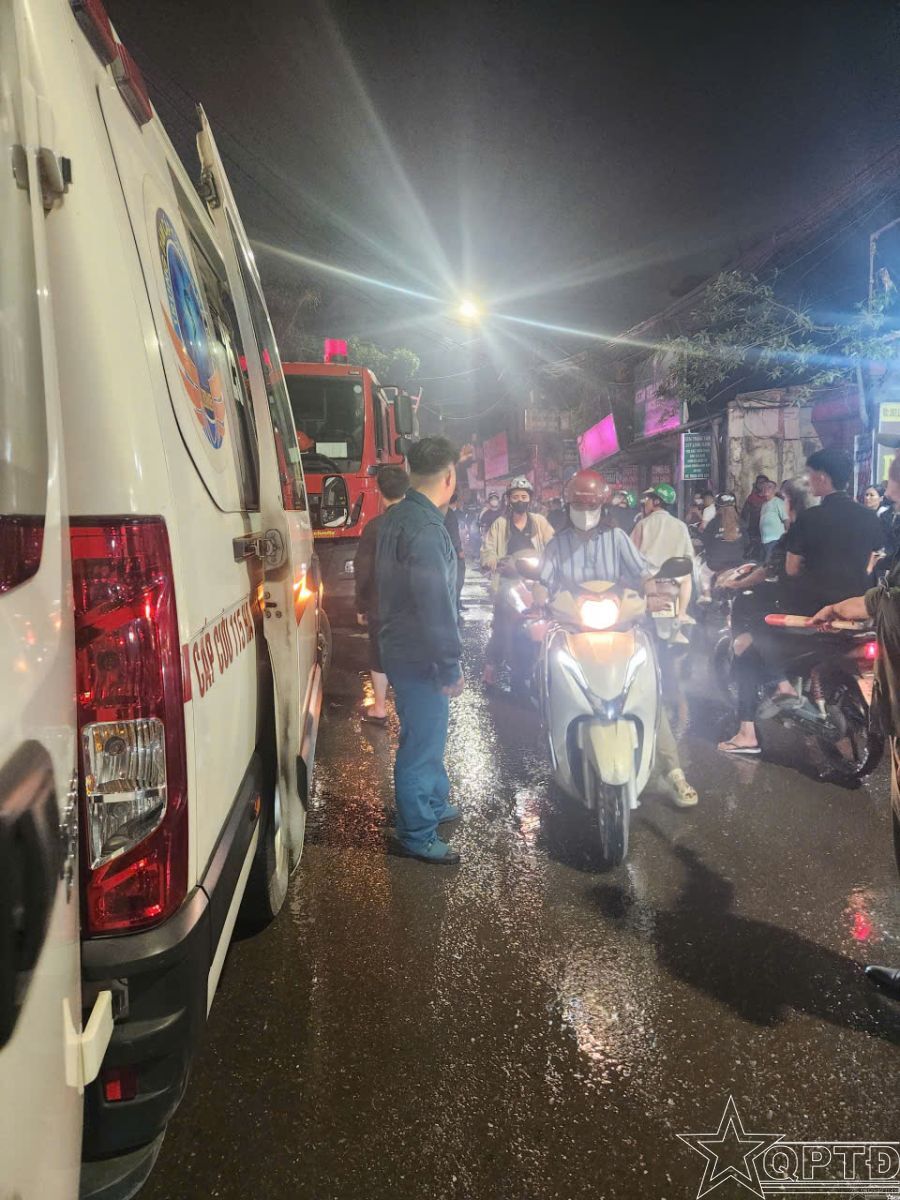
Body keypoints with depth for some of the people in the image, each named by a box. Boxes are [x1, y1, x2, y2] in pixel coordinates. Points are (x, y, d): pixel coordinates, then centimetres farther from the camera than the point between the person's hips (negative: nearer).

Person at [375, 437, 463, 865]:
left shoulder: (396, 517, 7)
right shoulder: (426, 530, -25)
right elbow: (436, 606, -26)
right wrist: (451, 668, -19)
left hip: (401, 648, 10)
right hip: (420, 658, -10)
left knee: (429, 733, 25)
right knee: (422, 743, 3)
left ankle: (434, 802, 44)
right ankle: (417, 835, 18)